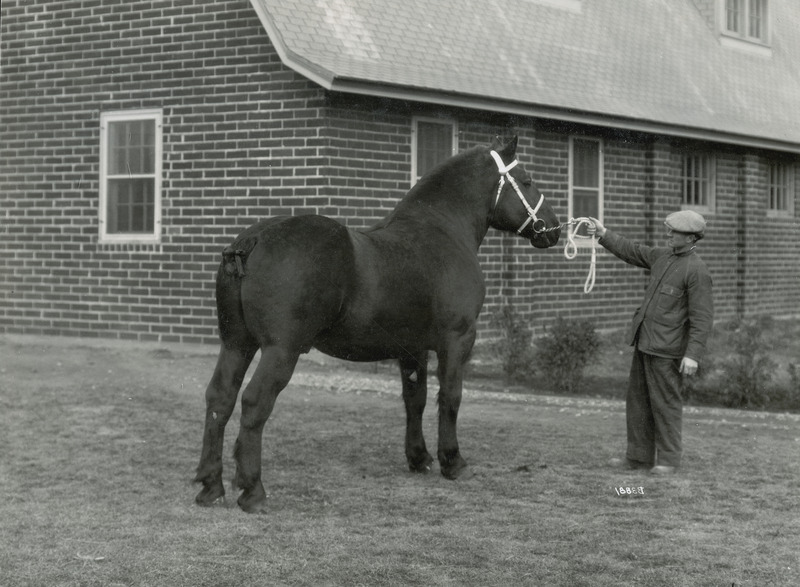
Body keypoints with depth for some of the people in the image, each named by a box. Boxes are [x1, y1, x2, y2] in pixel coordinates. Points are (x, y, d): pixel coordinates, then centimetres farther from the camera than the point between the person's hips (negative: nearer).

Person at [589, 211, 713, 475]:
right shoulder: (664, 255, 10)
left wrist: (693, 354, -24)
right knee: (638, 399, 12)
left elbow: (702, 318, -18)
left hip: (667, 349, -9)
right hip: (645, 343, 9)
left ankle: (668, 459, 9)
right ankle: (639, 456, 19)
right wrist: (604, 234, 17)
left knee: (665, 403, -1)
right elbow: (632, 251, 25)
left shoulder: (697, 271, -15)